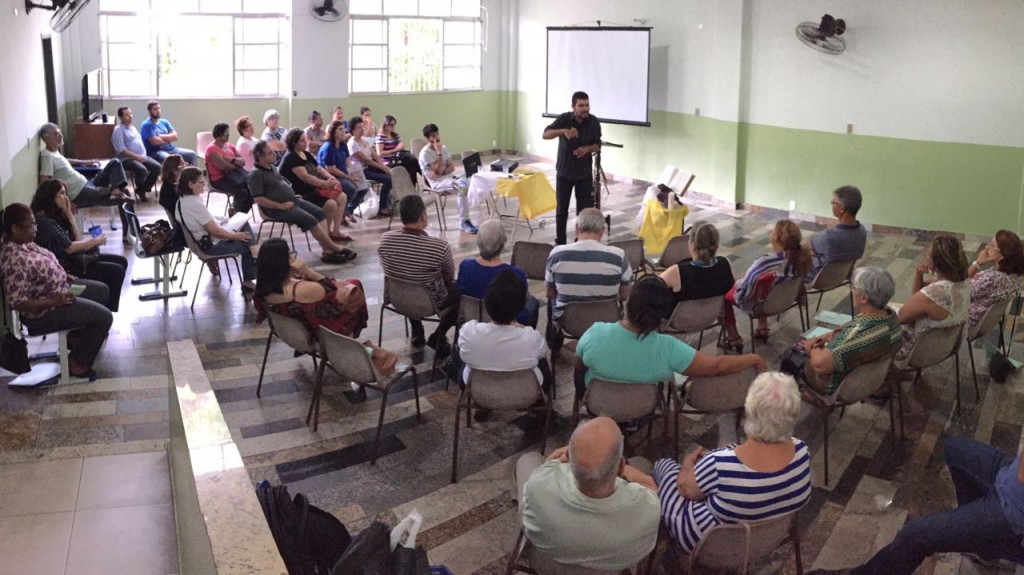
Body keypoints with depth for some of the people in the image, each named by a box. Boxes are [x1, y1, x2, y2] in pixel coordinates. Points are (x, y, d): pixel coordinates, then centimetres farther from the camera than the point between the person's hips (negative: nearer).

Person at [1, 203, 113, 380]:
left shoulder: (22, 242, -3)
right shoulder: (15, 260, -33)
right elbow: (17, 302, -31)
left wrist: (62, 275, 3)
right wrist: (54, 301, -27)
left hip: (56, 290, 10)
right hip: (42, 312, -10)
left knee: (101, 291, 18)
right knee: (104, 317, -10)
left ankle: (77, 336, 30)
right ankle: (77, 363, 7)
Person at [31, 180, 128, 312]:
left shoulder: (56, 215, 8)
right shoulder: (43, 220, -20)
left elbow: (77, 238, 7)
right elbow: (69, 248, -21)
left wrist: (69, 215, -2)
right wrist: (96, 241, -9)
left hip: (74, 258, 10)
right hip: (65, 267, -10)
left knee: (121, 261, 8)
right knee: (117, 271, -13)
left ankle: (108, 309, 14)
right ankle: (108, 311, 2)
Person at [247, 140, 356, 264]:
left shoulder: (271, 168, 15)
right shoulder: (256, 175, -13)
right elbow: (258, 199, -20)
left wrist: (291, 194, 12)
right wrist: (280, 206, -20)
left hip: (293, 200, 9)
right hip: (277, 209, -9)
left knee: (319, 213, -6)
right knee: (309, 220, -22)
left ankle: (327, 251, -14)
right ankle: (335, 248, -10)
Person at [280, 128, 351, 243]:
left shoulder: (306, 154, 14)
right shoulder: (290, 158, -15)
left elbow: (319, 169, 16)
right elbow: (305, 177, -24)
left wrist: (331, 178, -4)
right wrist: (325, 184, -24)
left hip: (314, 188, 10)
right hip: (301, 194, -10)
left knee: (342, 197, -2)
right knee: (331, 204, -25)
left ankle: (336, 232, 0)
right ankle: (326, 234, -3)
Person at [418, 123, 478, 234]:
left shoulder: (443, 147, 12)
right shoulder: (425, 153, -9)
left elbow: (452, 167, 8)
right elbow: (437, 171, -16)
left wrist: (442, 172, -11)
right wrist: (439, 153, -19)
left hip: (449, 177, 6)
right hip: (437, 182, -6)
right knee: (461, 187, -33)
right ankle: (465, 222, -28)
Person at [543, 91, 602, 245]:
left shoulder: (593, 122, -6)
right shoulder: (564, 118, -11)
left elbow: (598, 146, 4)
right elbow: (546, 134, -22)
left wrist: (588, 148, -19)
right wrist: (563, 131, -39)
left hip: (585, 173, 1)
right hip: (564, 171, -1)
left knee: (584, 209, 0)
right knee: (561, 209, 6)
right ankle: (560, 243, 17)